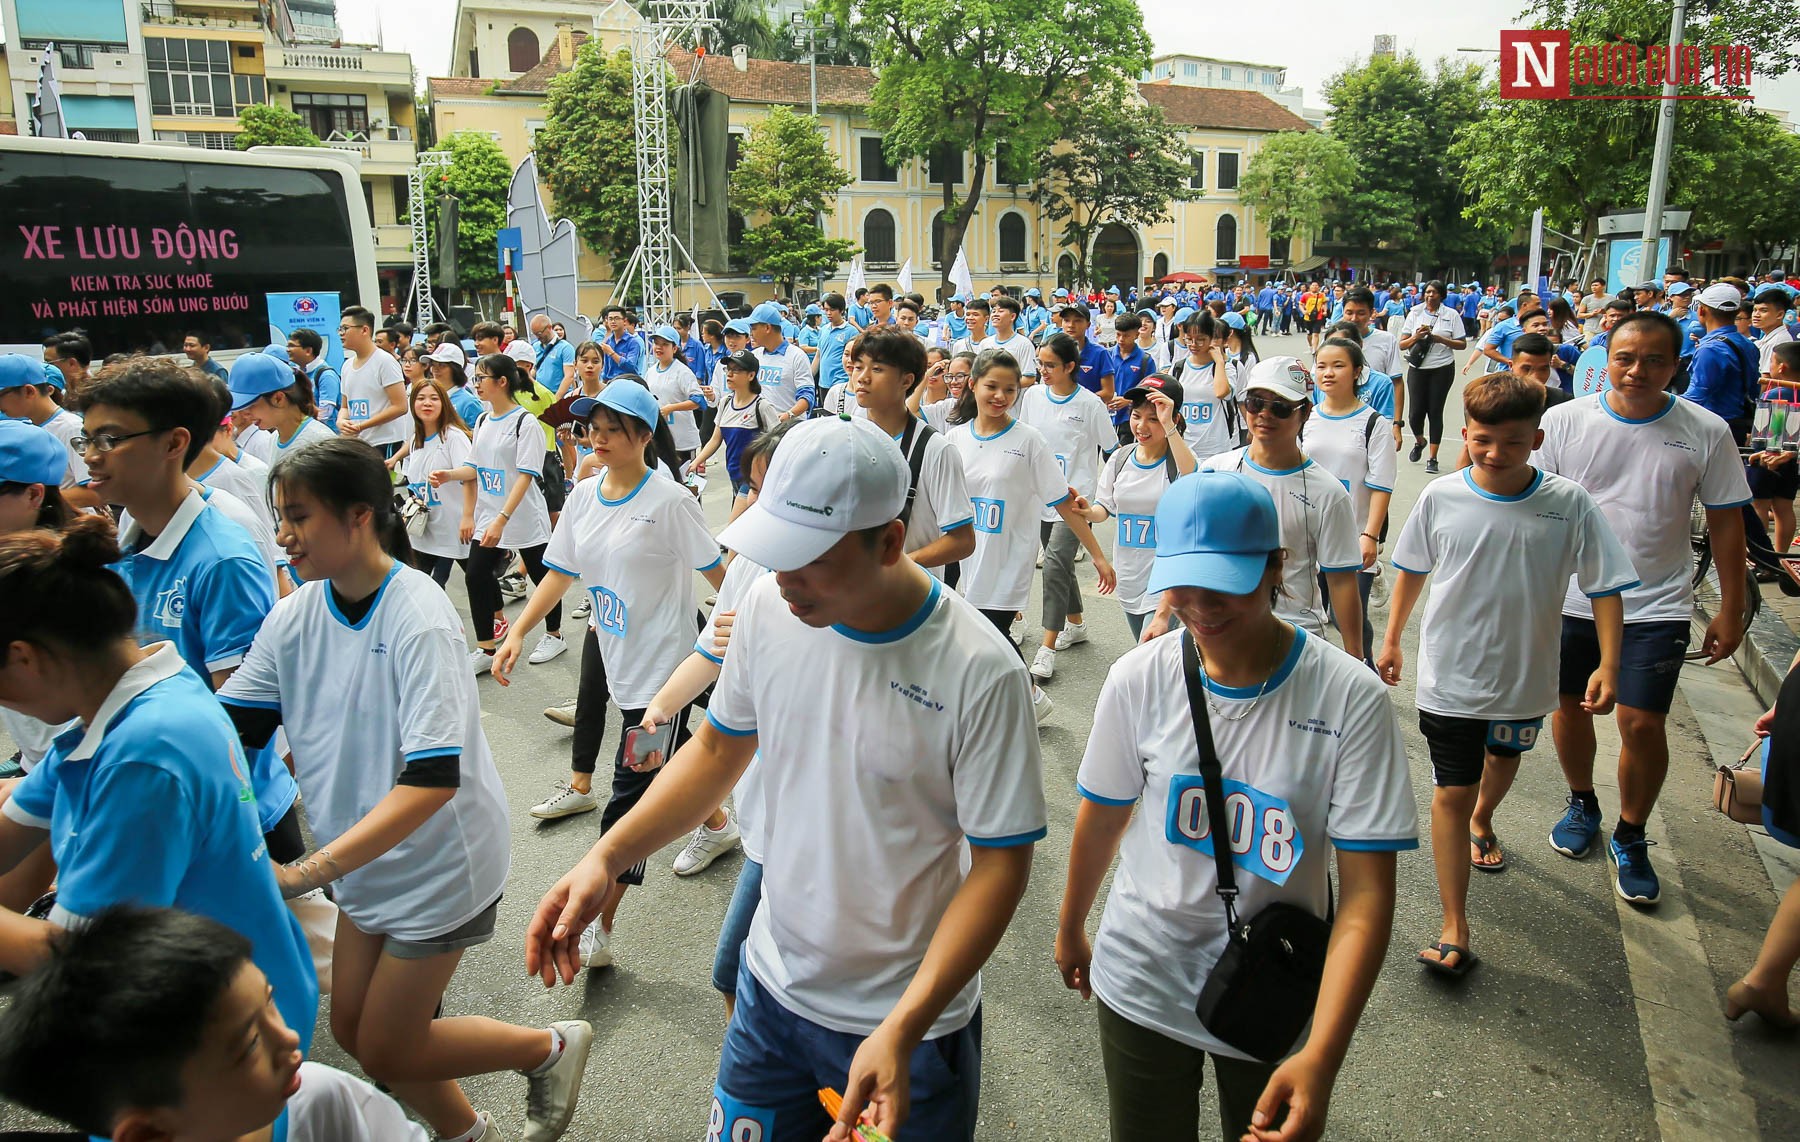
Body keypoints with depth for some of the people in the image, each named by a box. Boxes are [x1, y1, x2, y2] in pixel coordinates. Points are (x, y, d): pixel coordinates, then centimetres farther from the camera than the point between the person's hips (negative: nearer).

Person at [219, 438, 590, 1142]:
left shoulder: (418, 619, -26)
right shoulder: (293, 617, -5)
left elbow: (433, 778, -32)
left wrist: (306, 872, -36)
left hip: (437, 865, -7)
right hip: (362, 862, 7)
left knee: (385, 1051, 5)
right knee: (352, 1030, 18)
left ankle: (551, 1049, 26)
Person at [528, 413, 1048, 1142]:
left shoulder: (980, 671, -25)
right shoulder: (769, 607, -11)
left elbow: (1001, 861, -19)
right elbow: (722, 746, 5)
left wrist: (903, 1028, -27)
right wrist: (606, 858, -6)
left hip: (911, 1021, -4)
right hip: (773, 986, 4)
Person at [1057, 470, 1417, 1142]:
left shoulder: (1349, 698, -20)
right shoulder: (1138, 679, -13)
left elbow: (1366, 894, -21)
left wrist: (1321, 1058, -30)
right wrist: (1070, 930, 15)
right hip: (1139, 983, 1)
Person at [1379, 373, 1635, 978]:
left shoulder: (1569, 504, -14)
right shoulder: (1441, 498, -12)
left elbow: (1606, 585, -6)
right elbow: (1412, 570, 3)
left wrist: (1608, 665, -13)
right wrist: (1391, 641, 10)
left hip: (1523, 676, 2)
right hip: (1449, 677, -2)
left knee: (1504, 758, 28)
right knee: (1451, 792, -2)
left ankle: (1482, 821, 62)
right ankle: (1454, 931, 4)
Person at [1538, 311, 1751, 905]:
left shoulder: (1706, 432, -4)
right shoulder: (1564, 420, -5)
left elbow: (1725, 522, 3)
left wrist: (1731, 610, 4)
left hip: (1656, 607, -1)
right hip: (1570, 598, 1)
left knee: (1642, 724, -5)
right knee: (1571, 707, 14)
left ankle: (1630, 839, 19)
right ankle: (1582, 804, 40)